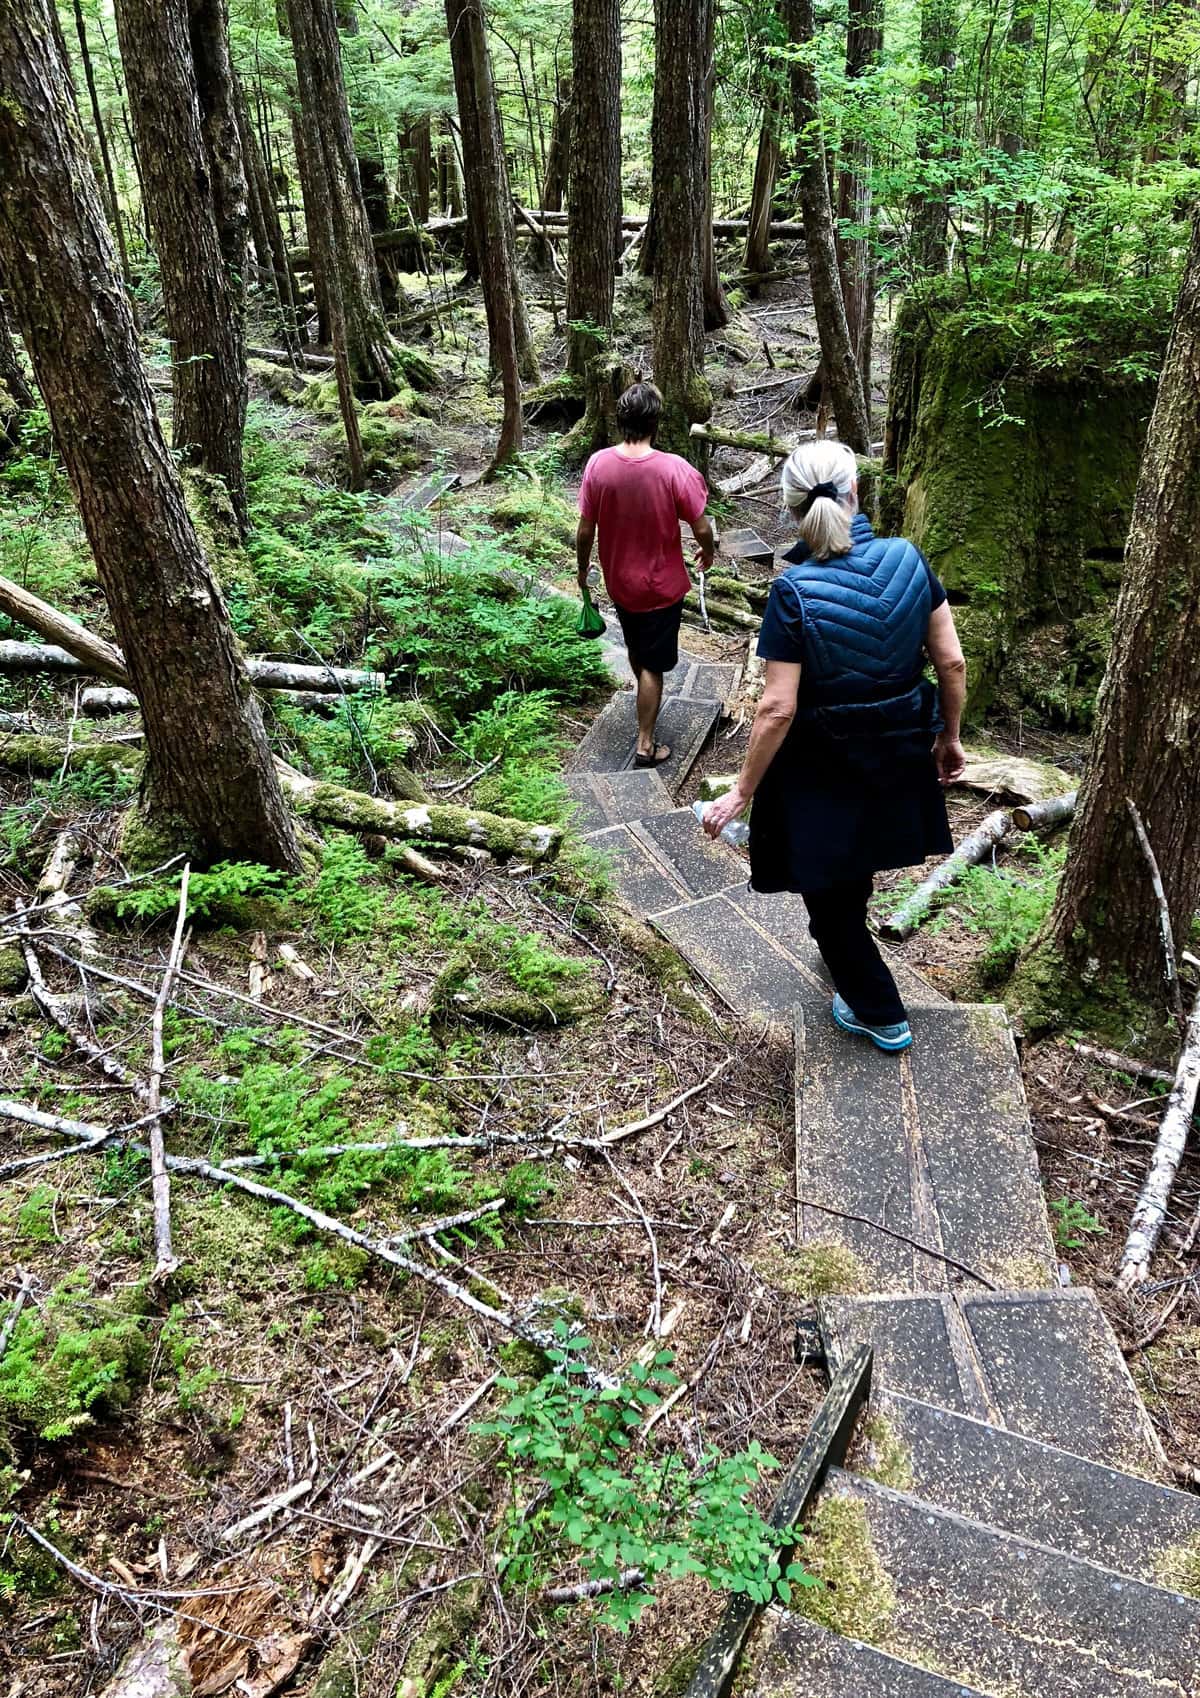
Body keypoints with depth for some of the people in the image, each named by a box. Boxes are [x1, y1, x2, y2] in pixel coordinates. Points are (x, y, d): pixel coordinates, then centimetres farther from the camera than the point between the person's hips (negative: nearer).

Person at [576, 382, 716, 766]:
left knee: (636, 648, 27)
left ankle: (648, 703, 52)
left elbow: (585, 529, -6)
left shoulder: (598, 464, -13)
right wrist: (707, 553, 8)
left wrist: (582, 566, 12)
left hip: (619, 580, 4)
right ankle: (645, 744, 15)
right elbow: (701, 528, -14)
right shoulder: (674, 469, -22)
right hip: (661, 585, -4)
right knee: (653, 664, 8)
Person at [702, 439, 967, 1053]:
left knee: (829, 895, 17)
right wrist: (949, 737, 11)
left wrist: (742, 793, -12)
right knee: (854, 871, 32)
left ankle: (880, 1015, 30)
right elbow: (952, 663, -6)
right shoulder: (907, 559, -11)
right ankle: (847, 951, 60)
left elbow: (777, 709, -22)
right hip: (899, 758, 5)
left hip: (823, 772, -5)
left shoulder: (793, 592, -23)